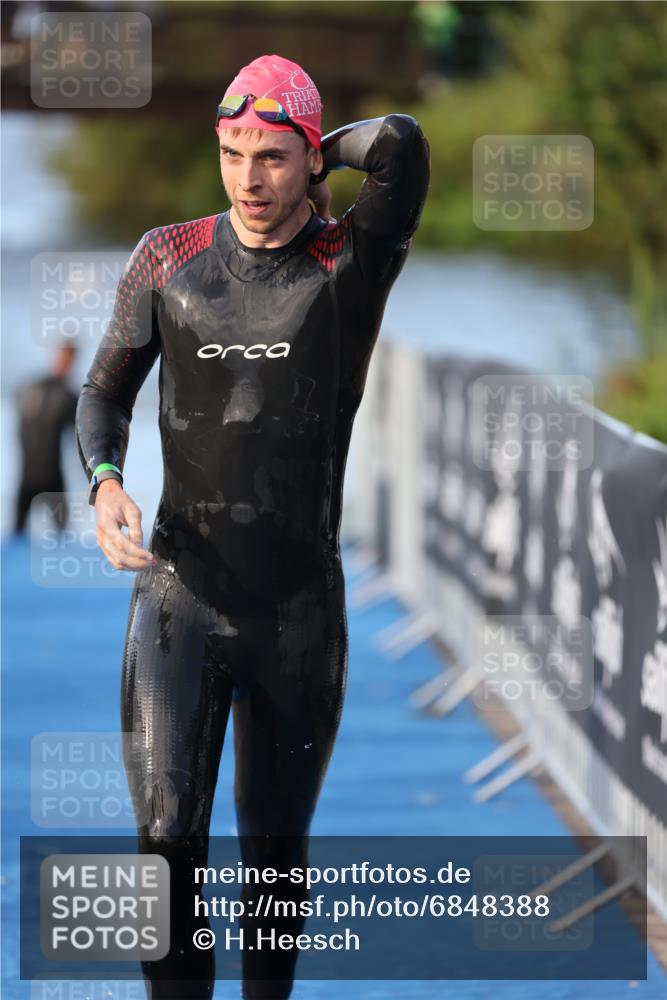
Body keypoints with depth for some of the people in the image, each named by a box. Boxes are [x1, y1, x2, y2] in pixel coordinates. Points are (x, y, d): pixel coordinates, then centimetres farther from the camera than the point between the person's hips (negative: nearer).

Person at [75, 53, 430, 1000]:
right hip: (179, 598, 1)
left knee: (276, 853, 10)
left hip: (302, 610, -1)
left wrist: (318, 157, -3)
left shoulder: (352, 263, -4)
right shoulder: (169, 257, 4)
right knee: (169, 842, -11)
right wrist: (105, 483, -8)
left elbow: (403, 143, -22)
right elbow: (107, 389, 12)